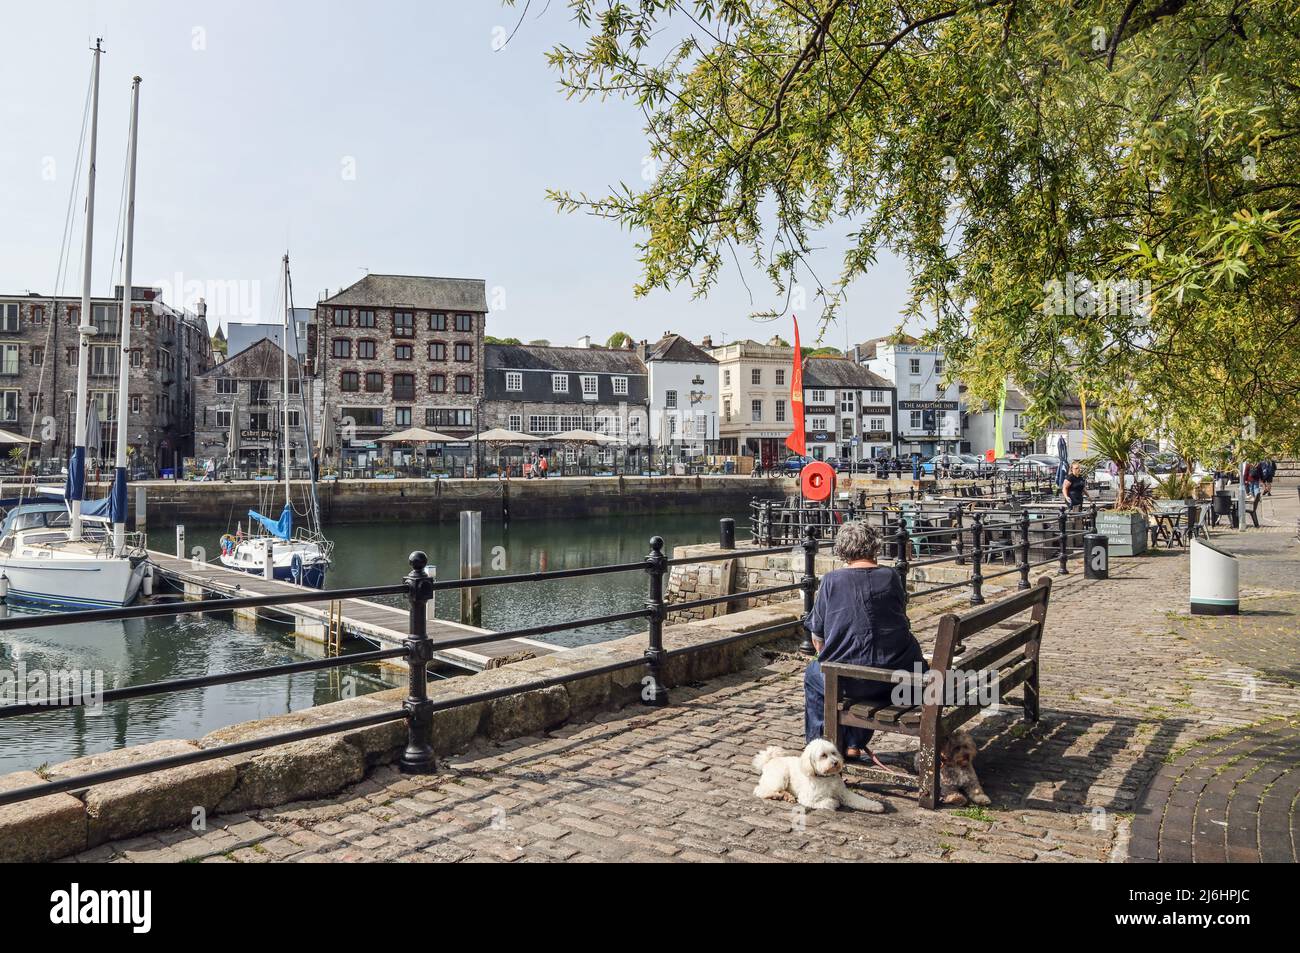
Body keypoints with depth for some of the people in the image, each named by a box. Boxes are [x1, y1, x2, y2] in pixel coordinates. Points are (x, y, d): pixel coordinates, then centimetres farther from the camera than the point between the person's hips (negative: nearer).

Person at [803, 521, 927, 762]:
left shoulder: (831, 580, -4)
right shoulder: (891, 577, 3)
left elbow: (817, 638, 1)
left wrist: (829, 659, 20)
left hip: (849, 682, -3)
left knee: (813, 673, 28)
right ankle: (853, 744, 42)